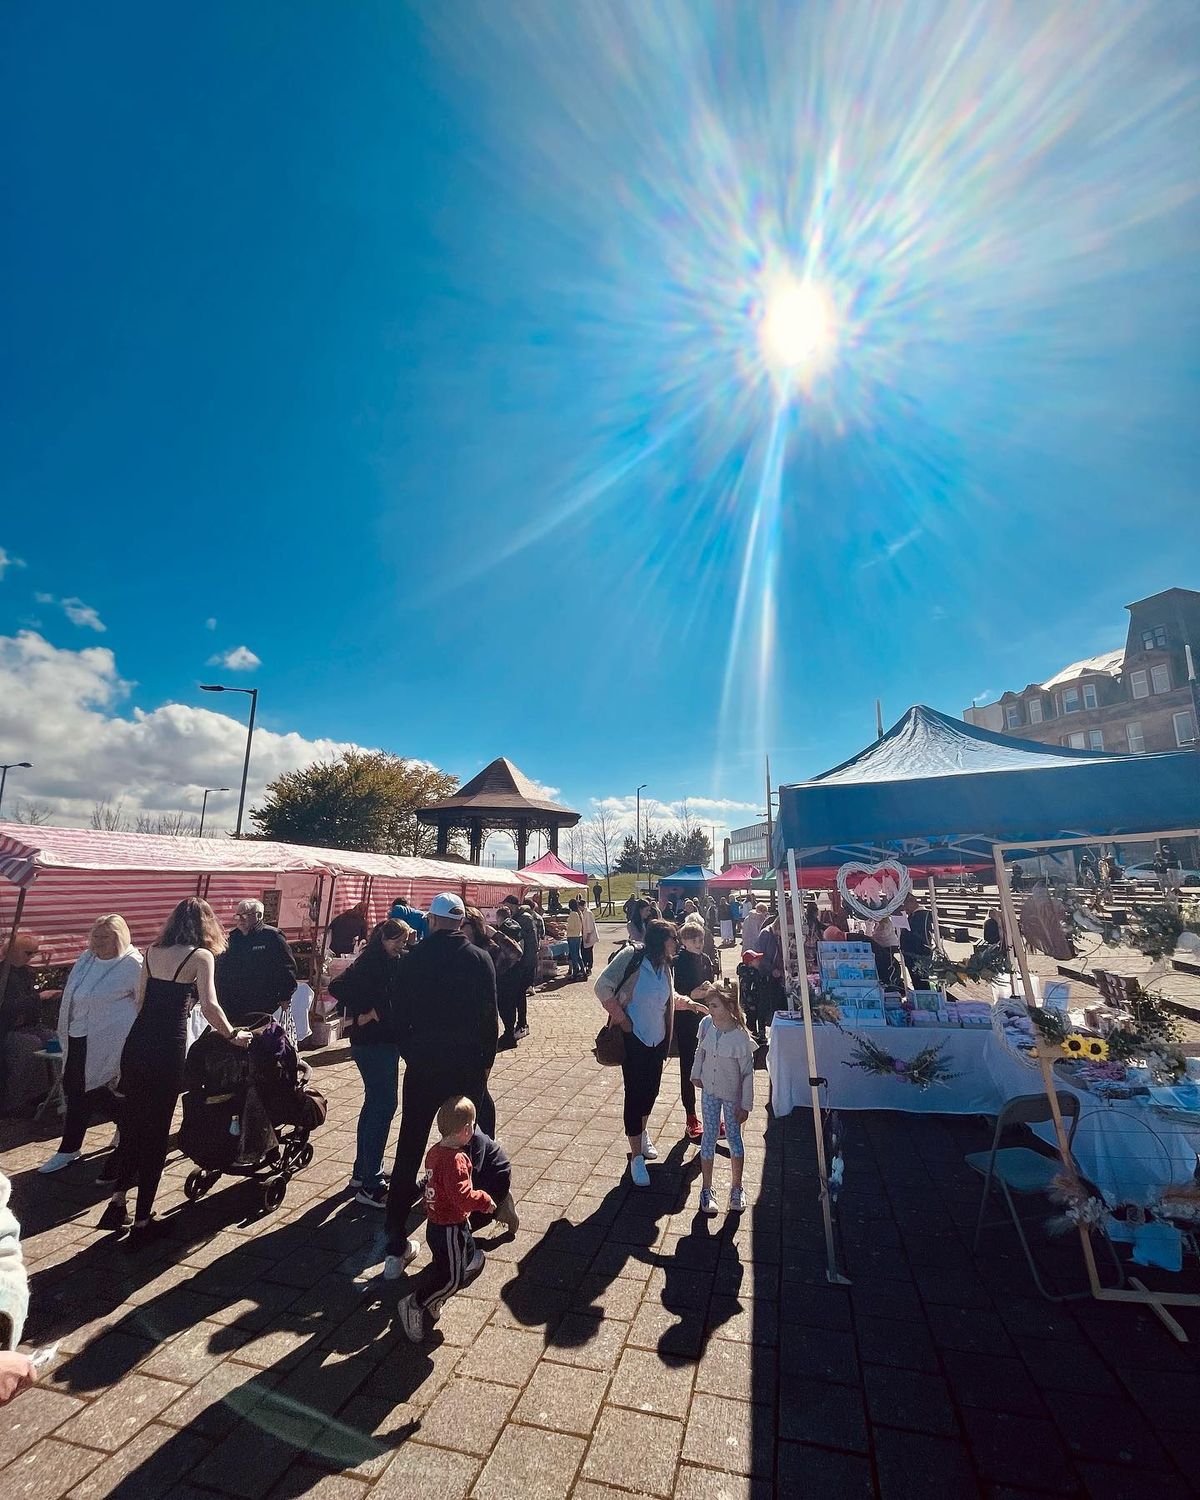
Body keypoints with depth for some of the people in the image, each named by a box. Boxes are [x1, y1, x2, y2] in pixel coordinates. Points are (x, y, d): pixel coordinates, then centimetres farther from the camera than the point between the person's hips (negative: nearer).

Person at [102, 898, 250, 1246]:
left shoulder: (152, 951, 10)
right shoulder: (201, 955, -8)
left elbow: (140, 1000, 16)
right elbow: (209, 1005, -17)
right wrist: (233, 1035, -3)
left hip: (136, 1044, 6)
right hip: (166, 1050, -6)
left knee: (131, 1124, 22)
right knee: (155, 1132, 7)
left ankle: (117, 1204, 29)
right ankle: (142, 1221, 18)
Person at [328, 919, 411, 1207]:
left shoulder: (397, 961, 6)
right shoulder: (370, 961, -18)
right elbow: (337, 986, -27)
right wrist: (365, 1011, -21)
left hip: (386, 1040, 9)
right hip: (373, 1042, -9)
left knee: (376, 1103, 20)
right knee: (383, 1105, -4)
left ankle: (363, 1171, 36)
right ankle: (370, 1186, 7)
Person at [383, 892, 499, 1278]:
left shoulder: (415, 958, -5)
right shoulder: (479, 958, -7)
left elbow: (401, 1013, 1)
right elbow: (490, 1016, -6)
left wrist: (410, 1055, 13)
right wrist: (486, 1061, 6)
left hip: (422, 1065, 1)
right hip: (467, 1065, 0)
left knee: (409, 1151, 10)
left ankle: (396, 1245, 14)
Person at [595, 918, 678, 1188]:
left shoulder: (665, 965, 3)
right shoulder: (632, 956, -20)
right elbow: (603, 987, -21)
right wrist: (622, 1019, -18)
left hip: (657, 1038, 7)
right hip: (634, 1037, -7)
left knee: (652, 1088, 17)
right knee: (635, 1092, 0)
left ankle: (641, 1132, 44)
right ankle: (637, 1157, 16)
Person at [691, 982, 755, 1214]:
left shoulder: (740, 1036, -27)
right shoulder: (706, 1025, -15)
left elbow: (747, 1074, -17)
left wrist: (745, 1105, -12)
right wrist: (696, 1074, 5)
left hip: (732, 1095, -3)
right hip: (709, 1091, 3)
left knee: (734, 1137, 12)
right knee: (709, 1137, 10)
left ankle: (737, 1188, 32)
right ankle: (706, 1190, 25)